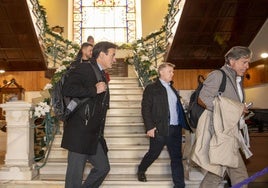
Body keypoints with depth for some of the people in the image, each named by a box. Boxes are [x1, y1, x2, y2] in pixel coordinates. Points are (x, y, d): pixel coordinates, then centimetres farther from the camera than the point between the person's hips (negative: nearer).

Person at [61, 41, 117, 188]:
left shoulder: (101, 74, 18)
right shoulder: (84, 68, -9)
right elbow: (67, 89, -26)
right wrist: (94, 90, -20)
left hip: (94, 135, 9)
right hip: (80, 133, -9)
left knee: (103, 167, 13)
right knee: (75, 175, 1)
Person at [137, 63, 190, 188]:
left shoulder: (172, 88, 17)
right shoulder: (151, 88, -3)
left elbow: (178, 107, 16)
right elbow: (145, 109, -9)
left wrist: (182, 124, 7)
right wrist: (149, 127, -16)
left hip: (176, 128, 6)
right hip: (160, 129, -5)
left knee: (177, 157, 7)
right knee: (153, 154, 9)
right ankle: (141, 170, 37)